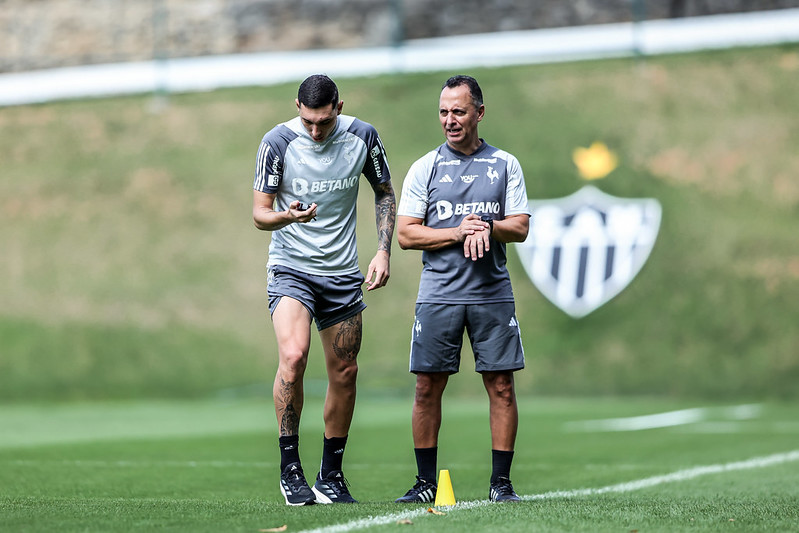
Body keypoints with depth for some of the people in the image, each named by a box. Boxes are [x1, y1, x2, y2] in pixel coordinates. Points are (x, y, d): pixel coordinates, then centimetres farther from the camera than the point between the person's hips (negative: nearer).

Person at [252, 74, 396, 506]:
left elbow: (384, 194, 10)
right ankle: (289, 468, -14)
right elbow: (259, 213, -7)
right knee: (293, 355, -25)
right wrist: (287, 217, -30)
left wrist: (383, 251, -1)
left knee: (344, 373, 6)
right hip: (290, 269, -3)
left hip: (342, 272, 3)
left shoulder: (362, 137, -5)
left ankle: (331, 476, 20)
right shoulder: (277, 142, -12)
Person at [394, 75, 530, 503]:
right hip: (438, 294, 0)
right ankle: (425, 482, 8)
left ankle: (500, 482, 5)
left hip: (493, 292, 0)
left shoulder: (505, 165, 8)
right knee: (428, 387, -1)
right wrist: (459, 232, -11)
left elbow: (520, 227, 4)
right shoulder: (425, 167, 6)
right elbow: (405, 234, 1)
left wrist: (487, 226, -16)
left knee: (501, 386, -2)